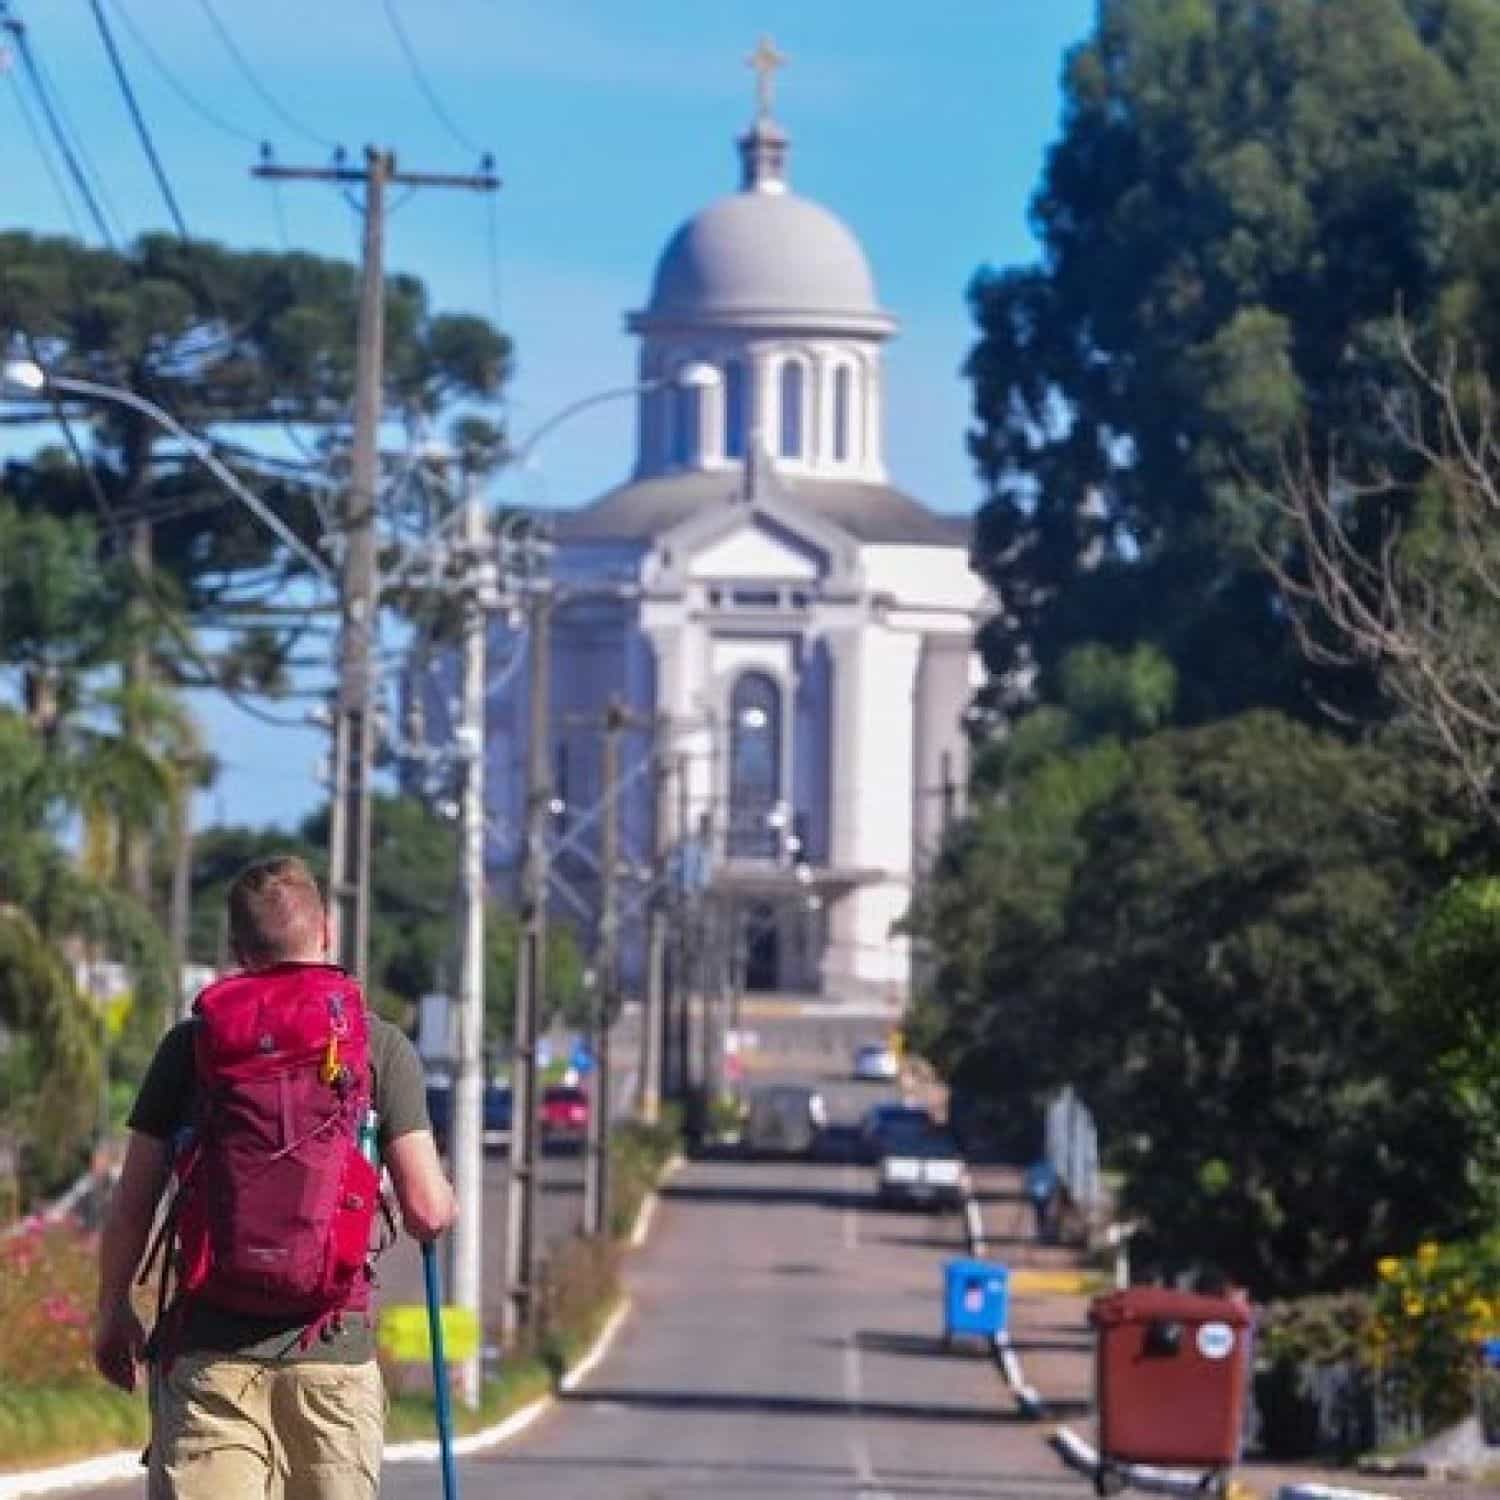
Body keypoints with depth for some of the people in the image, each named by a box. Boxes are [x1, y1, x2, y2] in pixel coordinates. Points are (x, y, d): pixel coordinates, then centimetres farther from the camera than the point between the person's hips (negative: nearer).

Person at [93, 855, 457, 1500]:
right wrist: (444, 1202, 21)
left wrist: (113, 1312, 21)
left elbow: (131, 1205, 6)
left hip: (207, 1352, 0)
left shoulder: (190, 1045, 4)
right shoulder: (382, 1048, 2)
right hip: (335, 1351, 0)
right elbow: (428, 1213, -3)